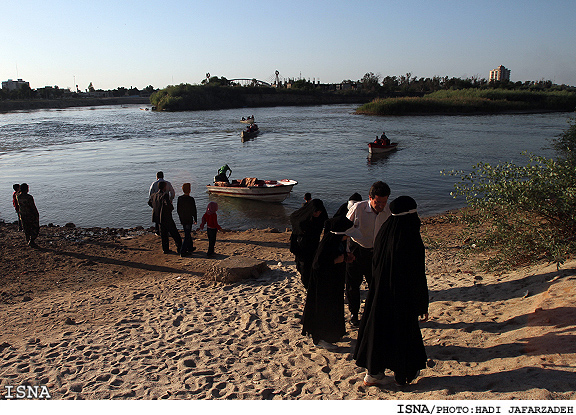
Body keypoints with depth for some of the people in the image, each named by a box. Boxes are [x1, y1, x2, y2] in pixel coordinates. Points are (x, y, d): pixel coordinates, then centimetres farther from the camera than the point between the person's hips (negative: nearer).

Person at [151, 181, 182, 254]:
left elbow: (153, 205, 11)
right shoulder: (165, 195, -20)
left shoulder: (154, 195, 3)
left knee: (163, 234, 15)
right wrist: (172, 206, -7)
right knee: (174, 233, 5)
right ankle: (179, 247, 12)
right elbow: (169, 206, -31)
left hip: (159, 218, 7)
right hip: (167, 218, -7)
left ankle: (165, 249, 19)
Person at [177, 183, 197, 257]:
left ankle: (190, 248, 36)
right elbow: (194, 211, -13)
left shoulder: (179, 198, -1)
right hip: (189, 220, -6)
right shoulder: (191, 199, -18)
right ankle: (182, 252, -2)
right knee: (187, 236, 1)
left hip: (182, 220, 6)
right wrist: (195, 219, 1)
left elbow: (178, 210, 7)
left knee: (188, 234, 22)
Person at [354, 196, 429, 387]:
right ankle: (405, 373, 32)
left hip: (379, 292, 5)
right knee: (404, 330, 13)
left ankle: (373, 372, 26)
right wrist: (423, 306, -6)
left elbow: (376, 265, 6)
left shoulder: (383, 234, -4)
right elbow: (418, 277, -16)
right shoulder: (412, 242, -22)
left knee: (378, 327, 16)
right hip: (403, 297, -5)